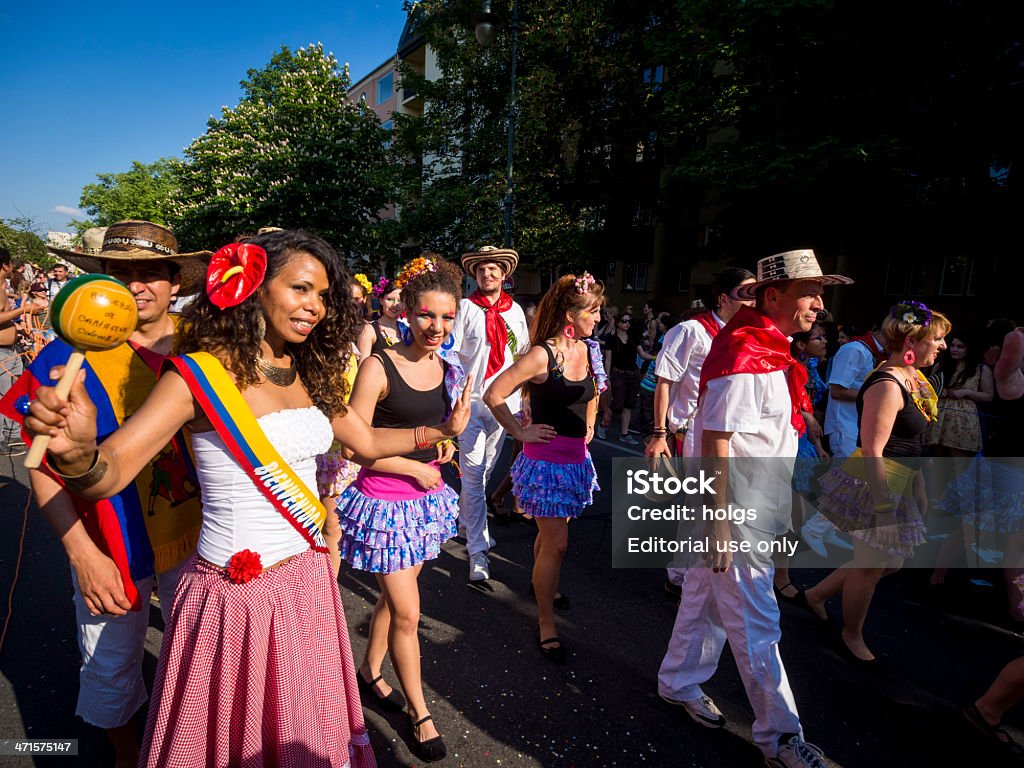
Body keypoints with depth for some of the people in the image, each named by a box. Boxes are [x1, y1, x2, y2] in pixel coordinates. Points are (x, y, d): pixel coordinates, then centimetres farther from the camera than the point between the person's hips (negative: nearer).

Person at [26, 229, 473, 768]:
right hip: (235, 595, -5)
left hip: (308, 580, 5)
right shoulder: (201, 374, -15)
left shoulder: (311, 375, 3)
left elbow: (367, 442, 12)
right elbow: (110, 473, -22)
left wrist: (441, 430, 6)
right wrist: (77, 453, -43)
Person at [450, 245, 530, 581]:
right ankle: (477, 550, 1)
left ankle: (466, 519, 41)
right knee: (473, 472, -5)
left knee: (485, 468, 16)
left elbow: (524, 352, 18)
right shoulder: (466, 307, -2)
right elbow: (450, 353, -5)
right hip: (471, 399, -4)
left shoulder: (515, 310, 9)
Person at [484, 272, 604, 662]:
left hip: (575, 459, 7)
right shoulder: (541, 355, -20)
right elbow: (493, 395, -18)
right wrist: (520, 431, -11)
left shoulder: (587, 350, 2)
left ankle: (539, 582, 48)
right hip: (546, 460, -7)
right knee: (556, 543, -2)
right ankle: (546, 624, 15)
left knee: (550, 534, 22)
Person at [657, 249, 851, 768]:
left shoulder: (768, 352, 10)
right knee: (756, 625, 4)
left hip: (752, 511, 10)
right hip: (734, 515, -10)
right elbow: (716, 442, -25)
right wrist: (719, 522, -24)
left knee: (707, 599, 22)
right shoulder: (745, 356, -22)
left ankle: (679, 685, 40)